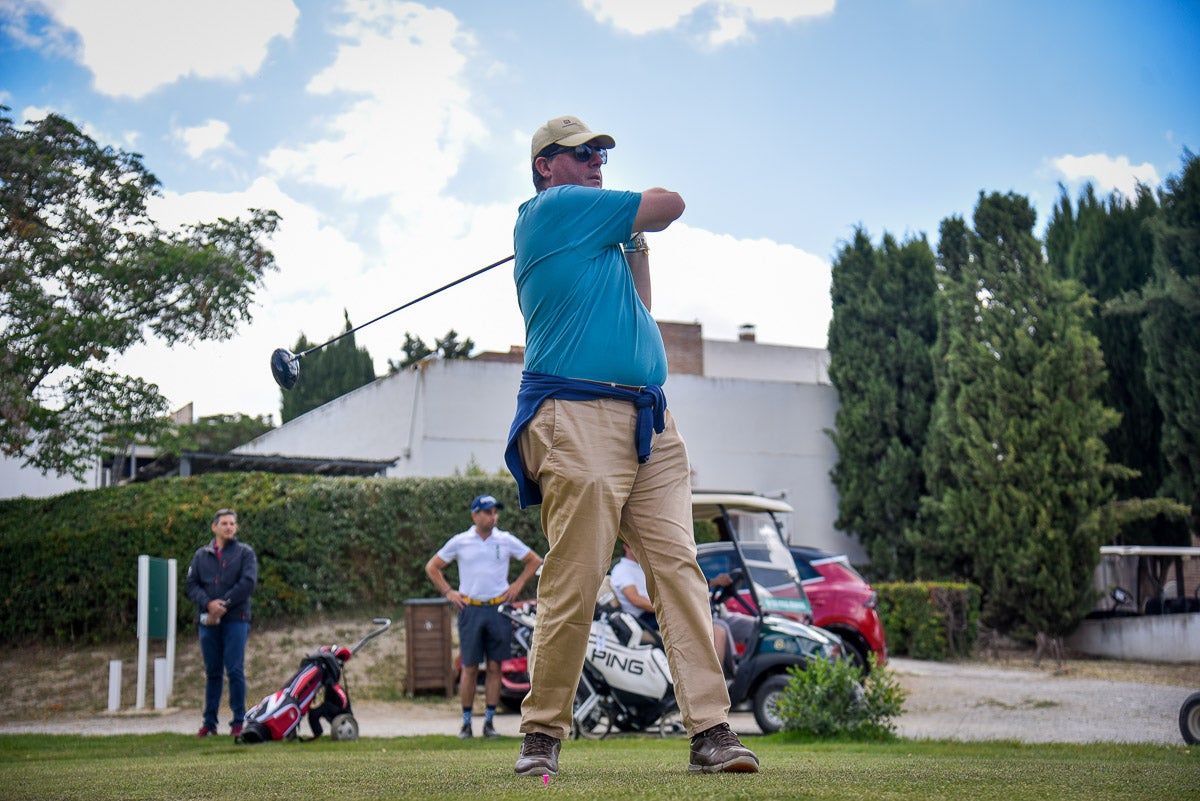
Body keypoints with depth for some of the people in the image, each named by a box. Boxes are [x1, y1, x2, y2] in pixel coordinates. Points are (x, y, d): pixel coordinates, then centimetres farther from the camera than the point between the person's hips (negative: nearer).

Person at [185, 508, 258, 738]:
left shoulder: (245, 552, 6)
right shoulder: (201, 554, 14)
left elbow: (248, 582, -6)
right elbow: (191, 584, 6)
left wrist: (224, 604, -14)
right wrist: (209, 604, -12)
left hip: (235, 620, -3)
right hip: (207, 620, 3)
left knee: (235, 671, -6)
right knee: (212, 672, 8)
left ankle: (238, 722, -1)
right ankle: (209, 722, 13)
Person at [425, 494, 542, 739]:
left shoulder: (506, 541, 4)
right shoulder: (459, 542, 2)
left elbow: (534, 561, 16)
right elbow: (432, 567, 12)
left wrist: (517, 585, 7)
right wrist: (448, 592, 4)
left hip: (499, 609, 1)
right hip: (470, 610, -1)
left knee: (495, 667, 2)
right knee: (469, 668, 0)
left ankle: (489, 721, 10)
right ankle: (466, 723, 7)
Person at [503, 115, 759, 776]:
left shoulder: (594, 231, 28)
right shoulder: (554, 207, 1)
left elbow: (636, 308, 29)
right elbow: (670, 204, 3)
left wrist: (635, 239, 23)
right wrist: (636, 215, 24)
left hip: (650, 423, 8)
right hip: (577, 418, -8)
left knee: (678, 567, -4)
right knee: (573, 583, -8)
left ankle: (710, 730, -8)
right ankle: (541, 734, 5)